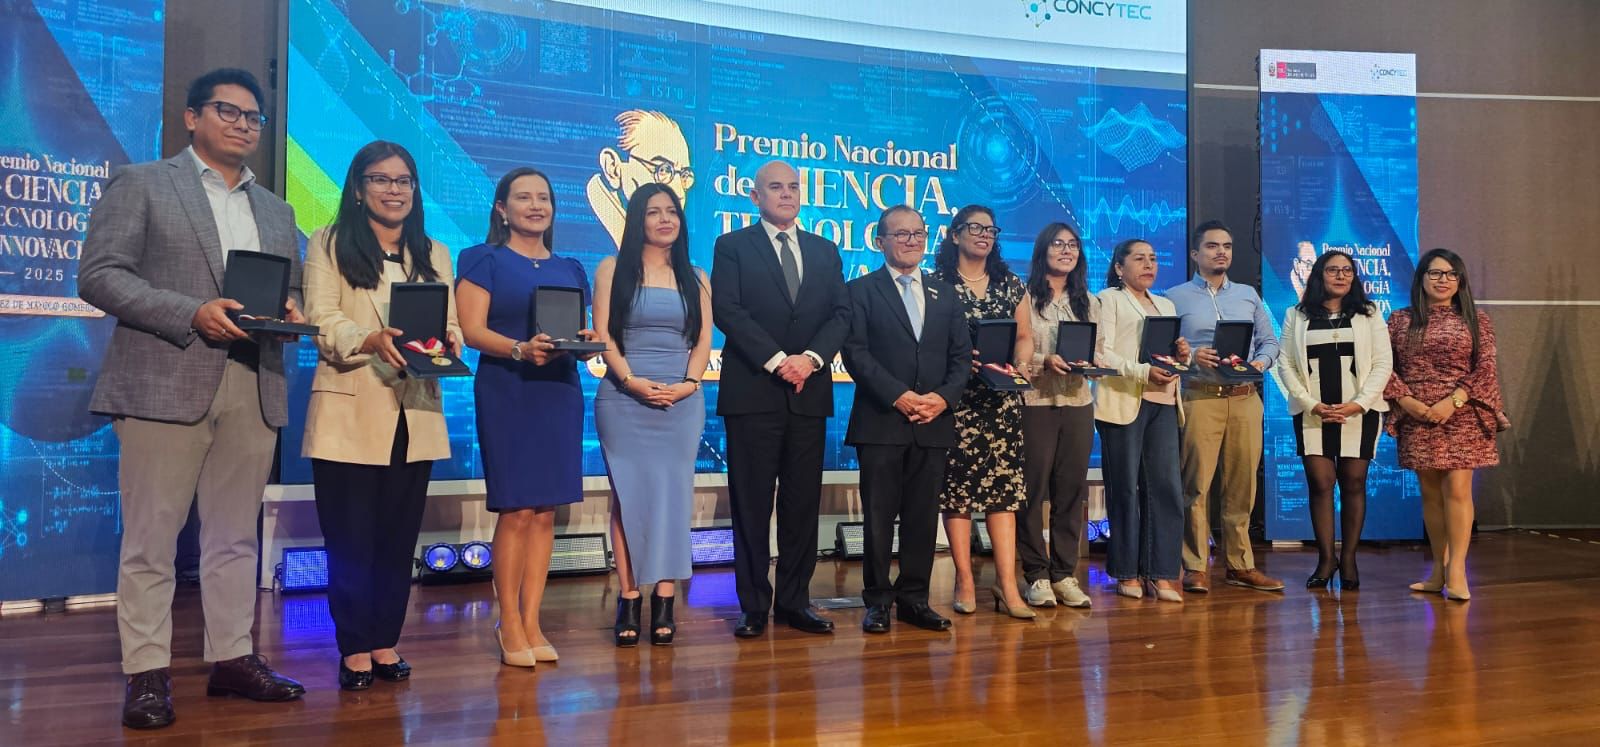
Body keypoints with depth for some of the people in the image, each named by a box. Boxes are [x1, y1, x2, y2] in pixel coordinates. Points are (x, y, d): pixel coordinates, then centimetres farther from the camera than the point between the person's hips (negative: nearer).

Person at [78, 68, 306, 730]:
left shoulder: (276, 211, 20)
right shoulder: (139, 184, 5)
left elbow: (291, 291, 22)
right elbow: (99, 275, -4)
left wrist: (290, 311, -3)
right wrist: (191, 314, -16)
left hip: (253, 390, 5)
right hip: (165, 384, -4)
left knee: (236, 537, 9)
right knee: (150, 539, -1)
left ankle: (232, 658, 17)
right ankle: (147, 674, 7)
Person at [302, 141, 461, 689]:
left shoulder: (434, 255, 17)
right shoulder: (330, 245, 4)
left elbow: (452, 327, 7)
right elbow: (322, 321, -9)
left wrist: (445, 346, -16)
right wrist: (372, 341, -28)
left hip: (414, 417, 4)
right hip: (349, 416, -3)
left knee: (399, 537, 8)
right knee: (351, 538, 0)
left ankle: (385, 642, 19)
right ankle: (354, 649, 10)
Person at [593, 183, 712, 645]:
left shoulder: (694, 278, 14)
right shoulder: (613, 269, 7)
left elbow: (703, 340, 8)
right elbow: (603, 334, -1)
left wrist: (689, 383, -10)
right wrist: (632, 380, -15)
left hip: (682, 400, 2)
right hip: (624, 398, -2)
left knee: (672, 495, -1)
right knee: (628, 495, -2)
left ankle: (664, 600, 2)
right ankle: (628, 600, 1)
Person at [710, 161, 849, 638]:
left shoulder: (825, 251, 17)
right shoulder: (733, 246, 5)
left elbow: (841, 313, 7)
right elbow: (727, 310, -7)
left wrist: (811, 357, -10)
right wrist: (777, 361, -15)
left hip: (809, 392, 4)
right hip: (752, 392, -3)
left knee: (804, 502, 6)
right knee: (751, 504, 1)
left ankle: (795, 600, 15)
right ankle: (754, 605, 9)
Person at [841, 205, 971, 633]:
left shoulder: (944, 293, 17)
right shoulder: (861, 291, 4)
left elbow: (961, 354, 11)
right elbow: (855, 353, -6)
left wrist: (944, 397, -6)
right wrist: (898, 396, -15)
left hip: (934, 422, 4)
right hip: (880, 422, -4)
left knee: (923, 515, 6)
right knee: (879, 515, 1)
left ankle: (914, 598, 16)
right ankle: (877, 601, 10)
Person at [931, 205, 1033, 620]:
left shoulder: (1011, 285, 14)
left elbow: (1024, 337, 15)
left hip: (1002, 398, 3)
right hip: (957, 396, -3)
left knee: (1003, 485, -1)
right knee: (957, 484, -4)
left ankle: (1007, 583, -1)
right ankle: (965, 581, 4)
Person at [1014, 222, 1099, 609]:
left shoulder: (1090, 302, 16)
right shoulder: (1026, 298, 1)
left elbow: (1099, 350, 15)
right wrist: (1044, 362, -19)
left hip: (1078, 402, 4)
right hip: (1035, 402, -4)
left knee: (1071, 490, 5)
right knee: (1033, 489, -3)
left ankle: (1064, 574, 13)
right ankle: (1036, 576, 6)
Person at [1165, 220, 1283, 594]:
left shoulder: (1249, 295, 19)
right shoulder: (1175, 297, 7)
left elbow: (1269, 341, 18)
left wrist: (1261, 362, -3)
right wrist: (1191, 356, -15)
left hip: (1246, 398, 4)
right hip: (1200, 398, -4)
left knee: (1242, 484, 5)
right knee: (1196, 483, -7)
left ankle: (1240, 564, 14)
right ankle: (1196, 567, -1)